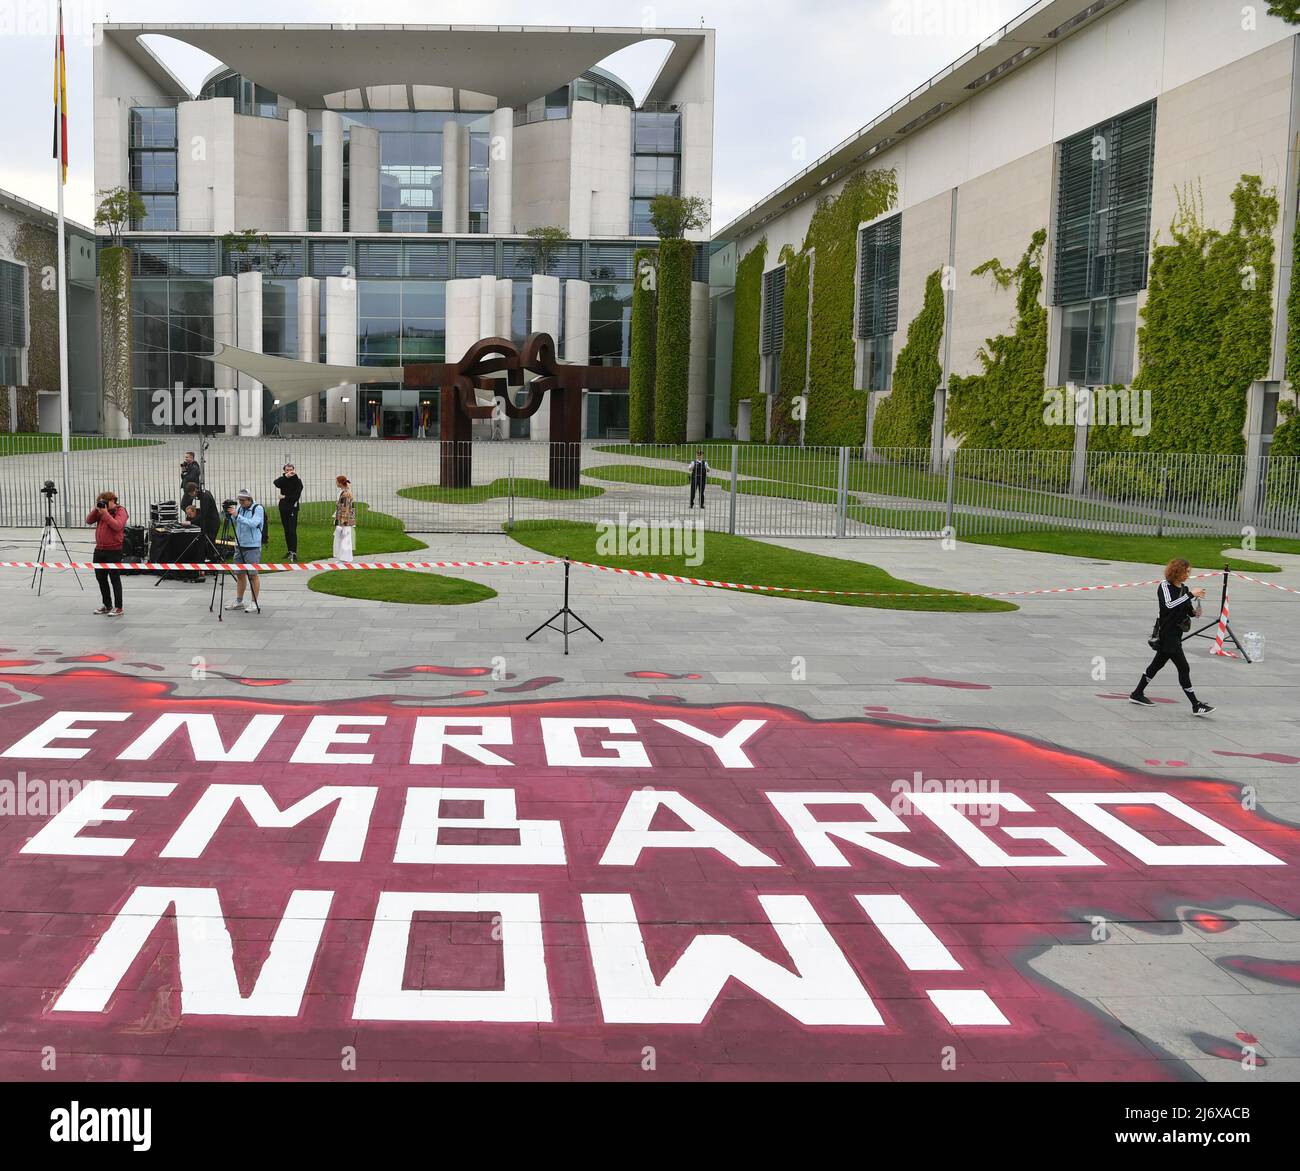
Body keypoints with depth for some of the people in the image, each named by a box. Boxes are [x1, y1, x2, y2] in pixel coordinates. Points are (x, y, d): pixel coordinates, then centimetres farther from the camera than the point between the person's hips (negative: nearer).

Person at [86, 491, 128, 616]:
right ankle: (107, 605, 24)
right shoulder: (100, 511, 12)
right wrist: (96, 509, -5)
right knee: (100, 578, 12)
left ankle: (118, 608, 3)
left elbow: (118, 526, -22)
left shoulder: (120, 511, -7)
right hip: (99, 549, 7)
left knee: (115, 579, -3)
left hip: (114, 550, -7)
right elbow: (89, 521, 5)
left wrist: (105, 513, -20)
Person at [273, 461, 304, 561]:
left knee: (292, 531, -12)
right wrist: (286, 476, -26)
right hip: (283, 508, 5)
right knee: (286, 531, 10)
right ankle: (289, 551, 17)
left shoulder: (297, 481, -3)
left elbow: (296, 496, -11)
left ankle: (294, 552, -16)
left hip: (292, 508, -5)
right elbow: (276, 483, -16)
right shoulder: (283, 479, 9)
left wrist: (285, 497, -7)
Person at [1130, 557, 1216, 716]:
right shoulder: (1165, 586, -13)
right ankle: (1196, 706, -8)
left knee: (1157, 664, 19)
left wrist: (1194, 612, -4)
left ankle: (1137, 694, 31)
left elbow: (1187, 610, 18)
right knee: (1184, 668, -10)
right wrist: (1190, 594, -29)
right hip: (1167, 634, -9)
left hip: (1176, 634, 9)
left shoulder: (1184, 588, 10)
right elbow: (1169, 604, -29)